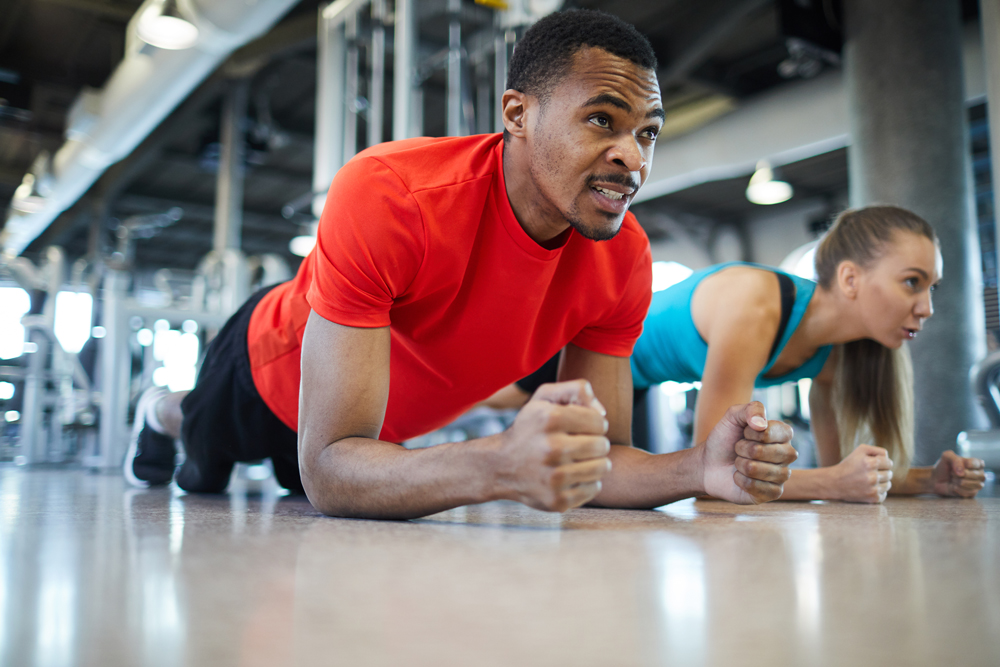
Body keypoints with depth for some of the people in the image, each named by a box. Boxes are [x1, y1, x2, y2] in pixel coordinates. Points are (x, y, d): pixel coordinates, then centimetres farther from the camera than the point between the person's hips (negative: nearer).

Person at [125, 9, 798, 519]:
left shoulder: (626, 260, -30)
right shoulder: (384, 198, -46)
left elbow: (595, 456, -23)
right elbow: (328, 470, -48)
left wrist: (701, 468, -43)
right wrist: (501, 465, -65)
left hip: (389, 423, 4)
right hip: (270, 370, -3)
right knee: (204, 480, 32)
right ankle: (165, 412, 65)